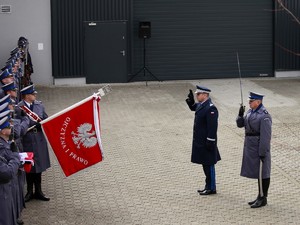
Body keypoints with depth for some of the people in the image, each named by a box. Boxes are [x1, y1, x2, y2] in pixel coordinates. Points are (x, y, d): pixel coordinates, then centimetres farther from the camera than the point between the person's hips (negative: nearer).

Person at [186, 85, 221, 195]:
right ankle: (208, 186, 26)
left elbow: (212, 127, -23)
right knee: (205, 165, 16)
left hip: (206, 142, -9)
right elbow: (193, 107, 29)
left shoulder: (210, 108, -21)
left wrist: (210, 142, -22)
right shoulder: (201, 105, 7)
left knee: (208, 165, 1)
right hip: (200, 142, 9)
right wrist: (190, 100, 9)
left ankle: (211, 188, 10)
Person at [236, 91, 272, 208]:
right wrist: (240, 115, -6)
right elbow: (240, 124, 13)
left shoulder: (264, 116, -19)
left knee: (262, 173, 0)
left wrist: (262, 153, -21)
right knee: (256, 171, 15)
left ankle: (263, 199, 8)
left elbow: (265, 136, -20)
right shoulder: (250, 111, 9)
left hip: (259, 148, -9)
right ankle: (260, 197, 23)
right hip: (250, 147, 9)